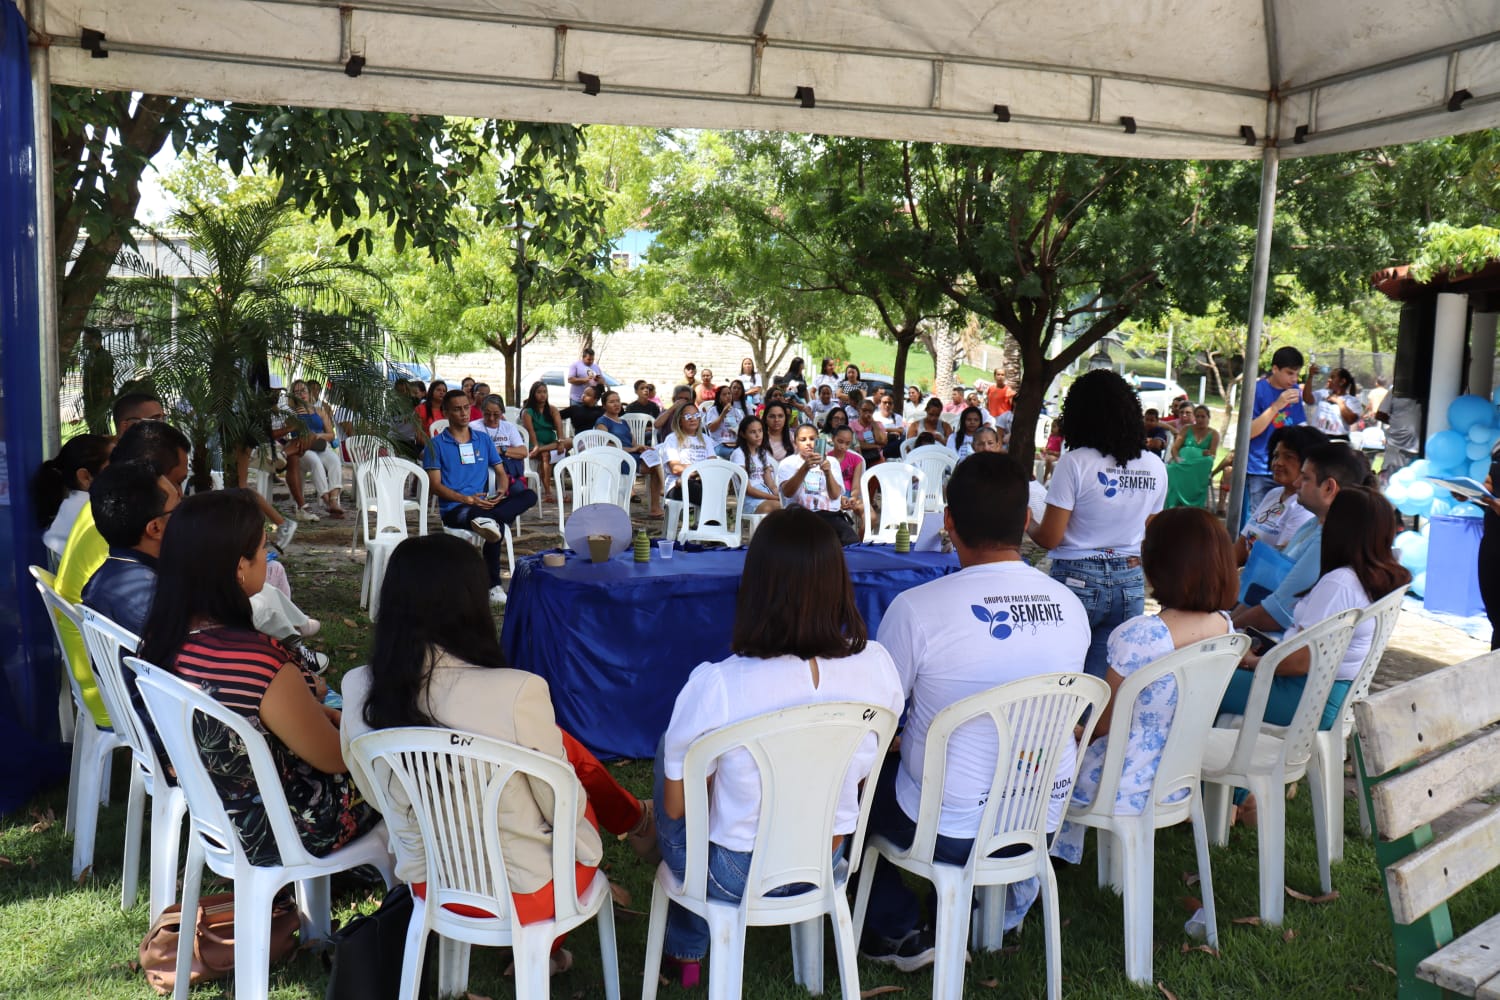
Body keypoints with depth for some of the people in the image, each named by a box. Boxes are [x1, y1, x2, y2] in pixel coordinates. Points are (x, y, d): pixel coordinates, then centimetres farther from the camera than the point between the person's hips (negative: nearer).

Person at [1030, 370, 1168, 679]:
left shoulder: (1075, 462, -12)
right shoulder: (1155, 467, 3)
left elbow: (1049, 538, -11)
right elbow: (1147, 536, 14)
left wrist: (1028, 524, 9)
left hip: (1078, 582, -4)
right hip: (1130, 584, 5)